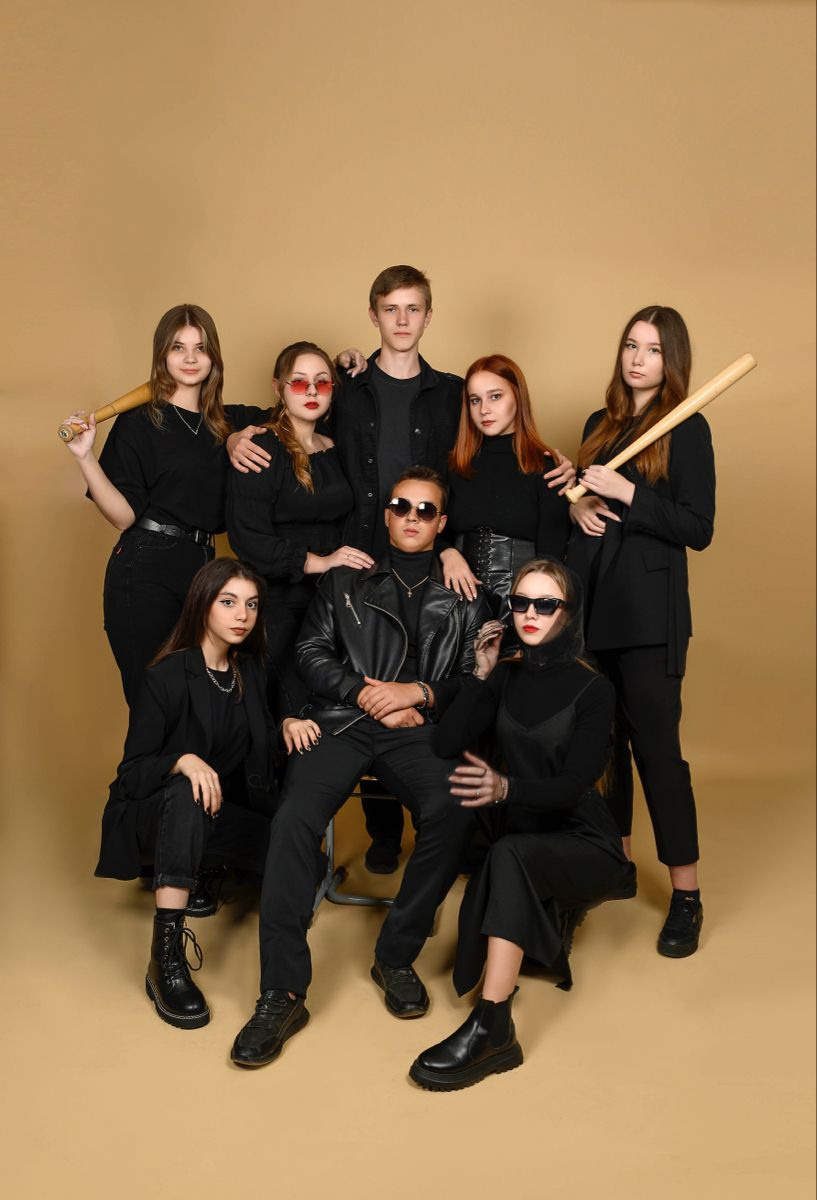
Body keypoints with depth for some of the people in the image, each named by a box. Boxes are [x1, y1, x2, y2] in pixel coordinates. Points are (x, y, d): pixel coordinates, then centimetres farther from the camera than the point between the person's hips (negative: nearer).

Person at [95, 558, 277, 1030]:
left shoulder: (251, 670, 2)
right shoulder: (168, 676, -15)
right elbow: (132, 771, -16)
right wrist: (184, 761, -35)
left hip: (223, 812, 6)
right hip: (155, 813, -5)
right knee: (186, 793, -40)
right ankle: (167, 957, -41)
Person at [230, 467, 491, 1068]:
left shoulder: (463, 594, 20)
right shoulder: (345, 580, 21)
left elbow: (477, 676, 12)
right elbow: (312, 652, 12)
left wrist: (419, 692, -5)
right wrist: (366, 693, -2)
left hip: (418, 727, 0)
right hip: (343, 720, 0)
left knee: (450, 811, -33)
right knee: (296, 819, -29)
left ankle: (396, 956, -12)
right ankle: (282, 994, -25)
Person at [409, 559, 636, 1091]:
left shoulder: (592, 689, -8)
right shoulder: (506, 677, 5)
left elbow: (574, 785, -19)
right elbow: (444, 745, -4)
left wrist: (506, 787, -37)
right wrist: (482, 675, -9)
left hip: (582, 843, -6)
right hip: (521, 837, 6)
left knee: (510, 854, -34)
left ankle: (491, 1028, -40)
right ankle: (554, 912, 13)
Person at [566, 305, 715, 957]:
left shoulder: (688, 428, -4)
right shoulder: (601, 424, 14)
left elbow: (698, 529, -9)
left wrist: (626, 494, -16)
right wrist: (578, 507, 0)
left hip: (649, 609, -6)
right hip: (591, 600, 6)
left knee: (656, 744, -6)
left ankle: (687, 895, 3)